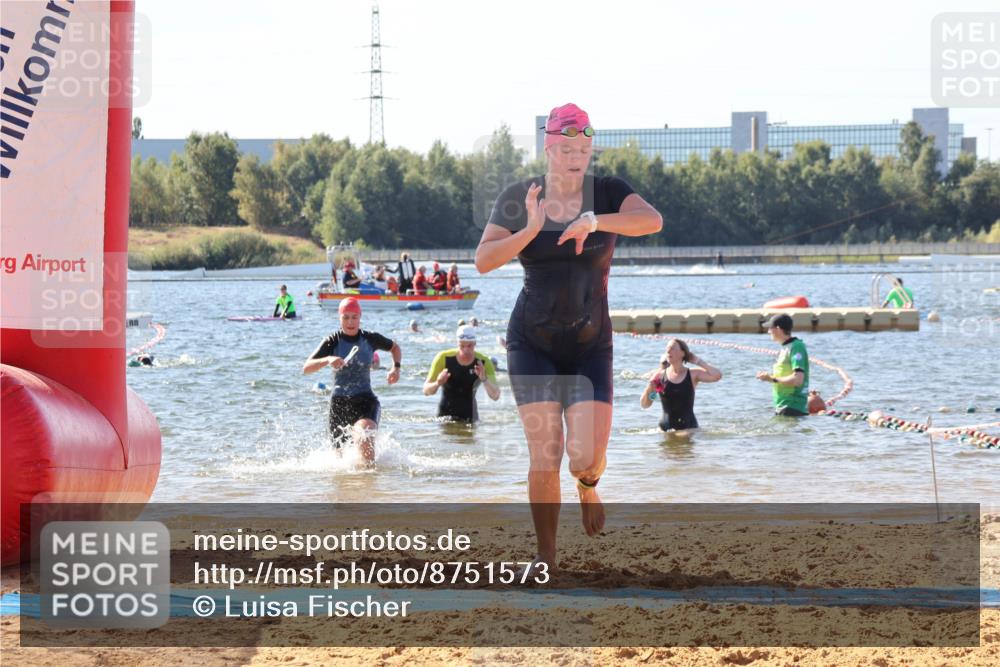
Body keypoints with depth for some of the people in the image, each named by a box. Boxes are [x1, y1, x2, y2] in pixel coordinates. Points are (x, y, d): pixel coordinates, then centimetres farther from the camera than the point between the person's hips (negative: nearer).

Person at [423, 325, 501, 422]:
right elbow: (426, 391, -11)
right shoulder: (444, 358, -15)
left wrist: (484, 379, -36)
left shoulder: (484, 362, -13)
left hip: (469, 415, 1)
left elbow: (495, 396, -18)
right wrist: (437, 384, -34)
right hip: (445, 413, -1)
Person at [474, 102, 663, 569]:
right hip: (532, 342, 0)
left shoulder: (607, 193, -5)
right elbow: (483, 261, -12)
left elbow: (652, 221, -25)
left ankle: (587, 485, 30)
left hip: (590, 345, 0)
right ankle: (545, 559, 4)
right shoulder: (518, 199, -4)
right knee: (545, 456, -11)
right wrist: (530, 230, -28)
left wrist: (591, 221, -39)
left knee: (587, 458, -9)